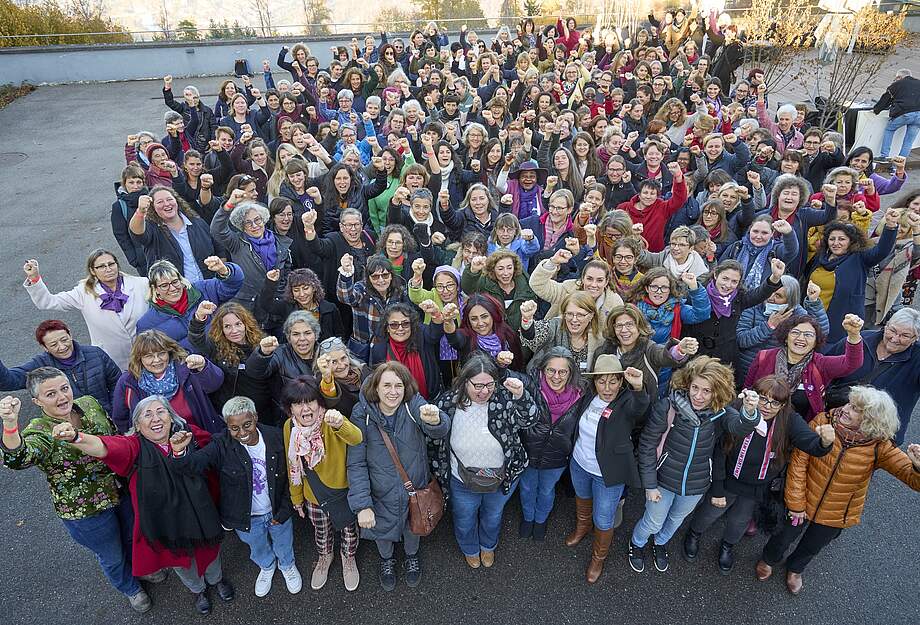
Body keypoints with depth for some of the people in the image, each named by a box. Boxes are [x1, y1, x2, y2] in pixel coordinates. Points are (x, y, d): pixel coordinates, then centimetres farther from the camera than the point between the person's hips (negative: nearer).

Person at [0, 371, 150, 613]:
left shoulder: (90, 404, -9)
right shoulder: (40, 432, -25)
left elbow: (115, 436, 6)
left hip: (121, 490, 5)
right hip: (85, 512, -4)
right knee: (113, 556, 20)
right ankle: (130, 588, 52)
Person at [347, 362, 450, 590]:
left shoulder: (414, 404, -21)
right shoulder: (362, 414, -20)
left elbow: (440, 430, -38)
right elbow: (356, 464, -16)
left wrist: (434, 419, -62)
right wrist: (362, 505, -23)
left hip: (415, 489, 1)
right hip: (381, 494, 0)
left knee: (413, 528, 27)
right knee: (382, 530, 26)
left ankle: (412, 556, 62)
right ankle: (386, 559, 60)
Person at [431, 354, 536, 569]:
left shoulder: (504, 398, -23)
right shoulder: (448, 403, -21)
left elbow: (528, 420, -33)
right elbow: (437, 441, -7)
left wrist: (521, 396, -52)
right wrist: (440, 474, 0)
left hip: (502, 478, 1)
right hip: (462, 482, 0)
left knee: (493, 517, 31)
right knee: (464, 521, 28)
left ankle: (488, 546, 64)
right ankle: (469, 549, 62)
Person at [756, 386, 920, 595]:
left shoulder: (879, 447, -22)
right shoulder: (822, 422, -24)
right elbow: (799, 461, -19)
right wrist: (796, 503, -16)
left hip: (837, 515, 1)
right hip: (804, 503, -1)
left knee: (812, 547, 27)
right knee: (785, 537, 23)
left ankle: (795, 568, 61)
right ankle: (769, 559, 57)